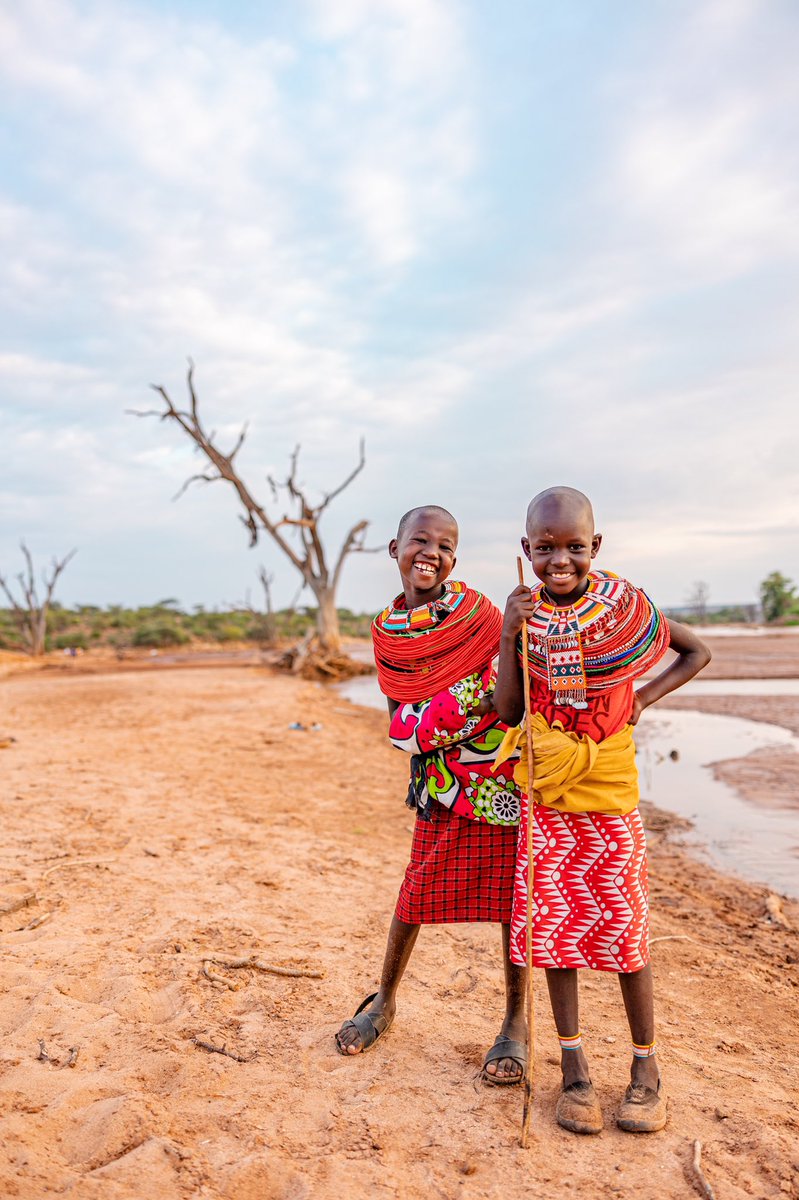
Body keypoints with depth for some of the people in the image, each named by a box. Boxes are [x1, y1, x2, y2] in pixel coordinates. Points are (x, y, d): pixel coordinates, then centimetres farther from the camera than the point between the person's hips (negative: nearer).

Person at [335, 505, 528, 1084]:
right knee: (417, 894, 10)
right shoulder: (387, 631, 0)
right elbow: (407, 726, -6)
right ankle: (385, 1001, 34)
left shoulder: (475, 609, -8)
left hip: (503, 774, -2)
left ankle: (516, 1023, 24)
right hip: (441, 777, 2)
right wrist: (475, 697, -20)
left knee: (511, 896, 5)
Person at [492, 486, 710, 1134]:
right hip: (546, 793, 2)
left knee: (622, 926, 6)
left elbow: (698, 651, 6)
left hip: (610, 792, -1)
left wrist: (644, 697, -7)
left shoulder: (623, 603, -7)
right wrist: (510, 634, -17)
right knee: (554, 924, 6)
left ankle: (646, 1064, 25)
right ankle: (574, 1065, 22)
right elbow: (508, 710, -6)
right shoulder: (525, 613, -2)